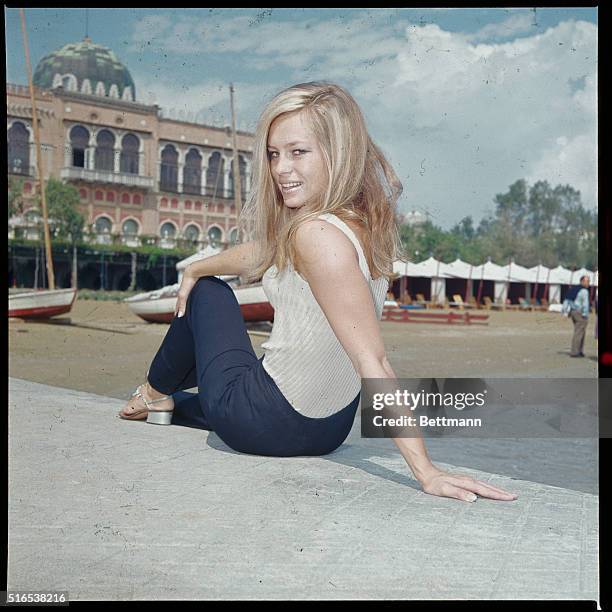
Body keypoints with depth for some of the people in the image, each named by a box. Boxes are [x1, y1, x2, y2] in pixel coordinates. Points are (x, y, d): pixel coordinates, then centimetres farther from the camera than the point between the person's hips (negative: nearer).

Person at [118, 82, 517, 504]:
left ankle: (157, 392, 40)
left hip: (267, 425, -8)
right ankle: (166, 407, 59)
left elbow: (373, 363, -34)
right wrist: (195, 268, 23)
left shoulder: (319, 235, -30)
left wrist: (426, 471, -34)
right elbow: (263, 254, 14)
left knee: (209, 294, 16)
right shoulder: (365, 221, -3)